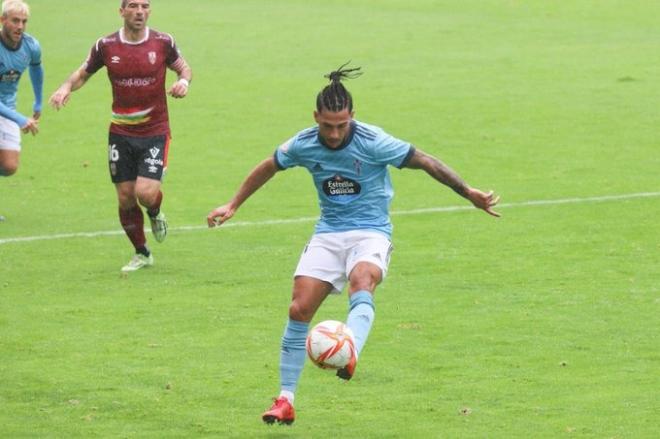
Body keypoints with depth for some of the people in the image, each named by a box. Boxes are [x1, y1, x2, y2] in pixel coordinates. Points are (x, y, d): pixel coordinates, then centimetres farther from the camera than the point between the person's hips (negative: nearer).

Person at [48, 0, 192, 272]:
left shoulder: (163, 43, -5)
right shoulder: (106, 46, -3)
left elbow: (183, 67, 10)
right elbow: (83, 73, 10)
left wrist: (184, 80, -13)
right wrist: (67, 87, -11)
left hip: (155, 132, -2)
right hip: (121, 134, 2)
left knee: (146, 192, -16)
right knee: (125, 197, 2)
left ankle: (155, 214, 23)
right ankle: (141, 254, 22)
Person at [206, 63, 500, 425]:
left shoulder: (373, 142, -16)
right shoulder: (303, 145, -5)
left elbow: (425, 162, -9)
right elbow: (269, 167, 15)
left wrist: (469, 194, -8)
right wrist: (233, 205, 22)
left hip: (370, 232, -3)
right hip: (328, 234, 3)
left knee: (361, 283, -35)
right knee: (299, 309, -10)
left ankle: (350, 355, -57)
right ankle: (285, 401, -2)